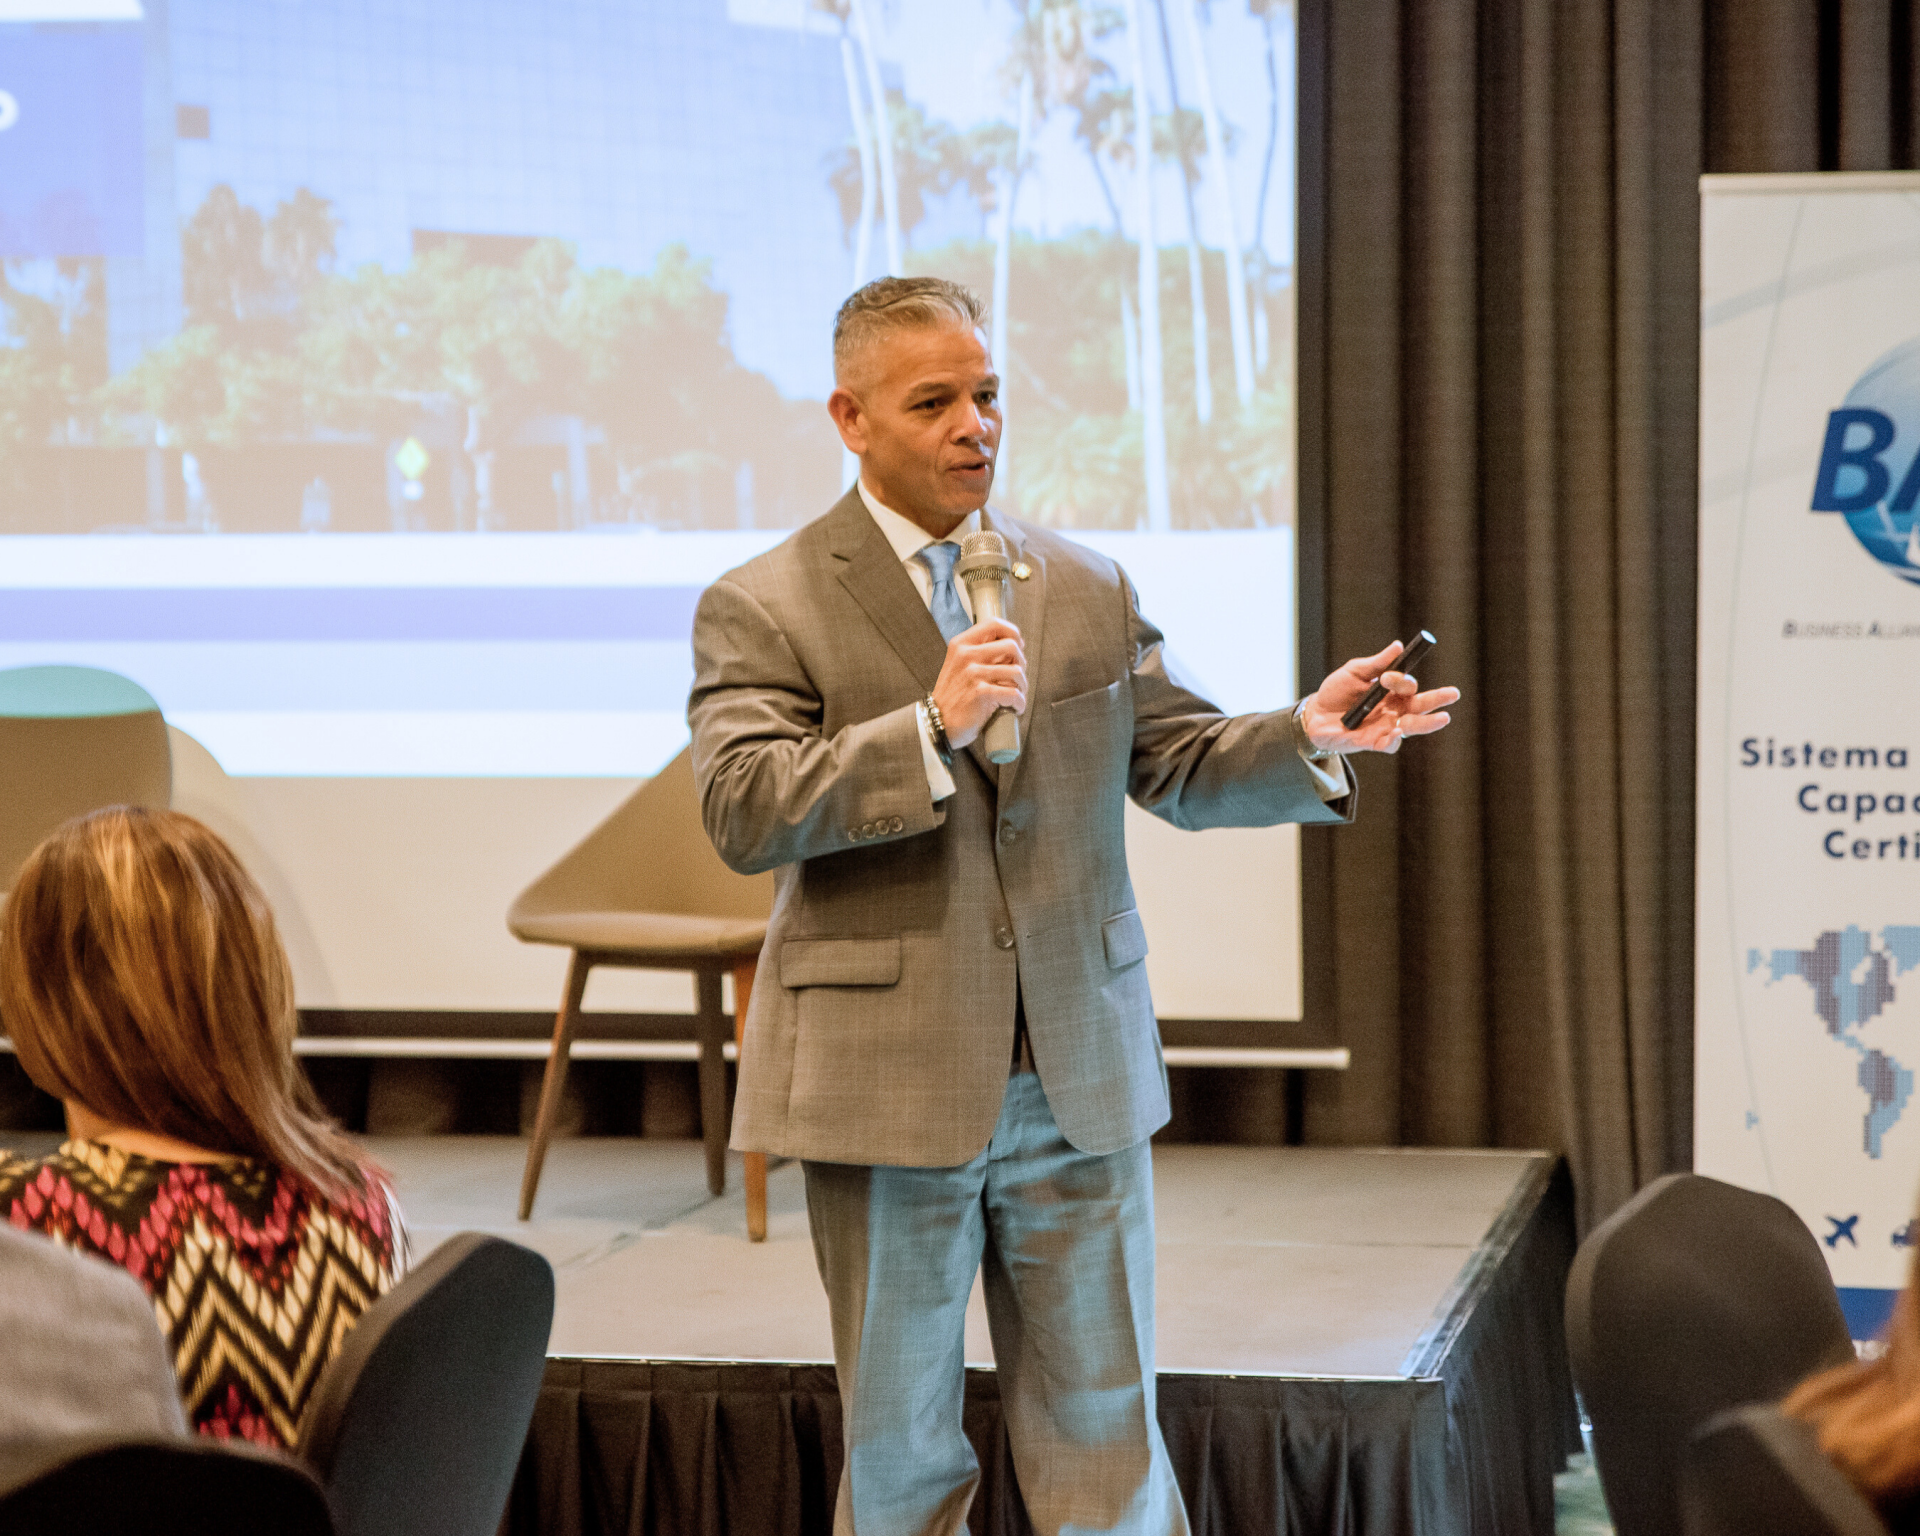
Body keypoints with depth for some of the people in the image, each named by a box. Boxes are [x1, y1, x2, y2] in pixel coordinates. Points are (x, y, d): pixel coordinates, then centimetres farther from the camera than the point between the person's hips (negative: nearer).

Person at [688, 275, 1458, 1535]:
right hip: (890, 1088, -3)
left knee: (1105, 1429, 8)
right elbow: (744, 812, -15)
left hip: (1080, 1083, 3)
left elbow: (1182, 765, 10)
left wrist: (1313, 736, -10)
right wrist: (929, 730, -25)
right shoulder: (762, 609, -3)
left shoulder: (1090, 589, 11)